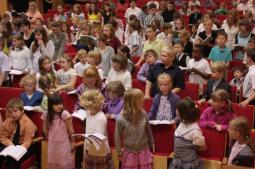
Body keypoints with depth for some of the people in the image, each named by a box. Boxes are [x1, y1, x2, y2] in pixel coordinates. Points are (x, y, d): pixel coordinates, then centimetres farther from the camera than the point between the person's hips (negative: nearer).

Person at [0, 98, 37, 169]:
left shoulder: (28, 123, -15)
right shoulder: (8, 121, -1)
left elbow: (27, 142, -16)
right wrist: (11, 145, -18)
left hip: (24, 147, -5)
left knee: (12, 160, -31)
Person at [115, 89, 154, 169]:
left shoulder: (143, 114, -10)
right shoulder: (121, 119, -20)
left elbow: (148, 131, 5)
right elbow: (117, 136, -8)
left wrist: (152, 145, 14)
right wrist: (119, 152, -2)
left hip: (144, 150, 3)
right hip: (129, 152, -3)